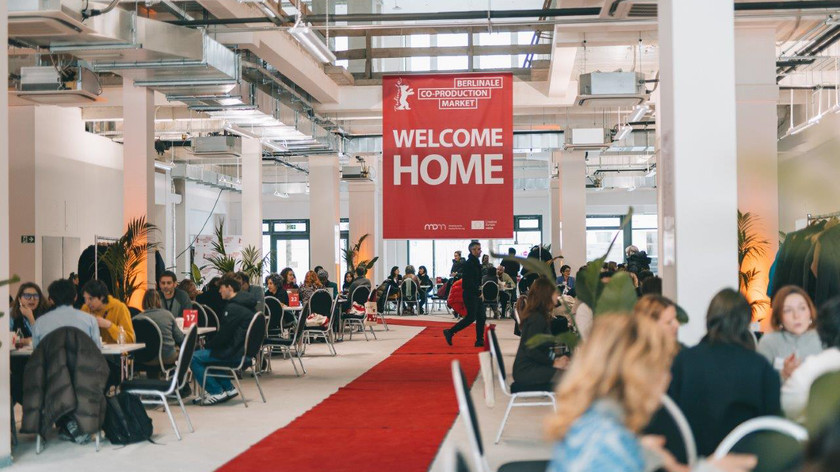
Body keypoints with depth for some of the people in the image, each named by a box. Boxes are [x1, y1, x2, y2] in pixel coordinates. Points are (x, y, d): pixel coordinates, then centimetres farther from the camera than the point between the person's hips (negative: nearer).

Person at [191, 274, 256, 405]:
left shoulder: (233, 308, -19)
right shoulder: (246, 303, 13)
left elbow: (223, 335, -18)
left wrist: (207, 345, 0)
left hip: (236, 354, -10)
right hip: (245, 350, 10)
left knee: (193, 358, -8)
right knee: (206, 353, 27)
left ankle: (216, 392, -2)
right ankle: (228, 388, 22)